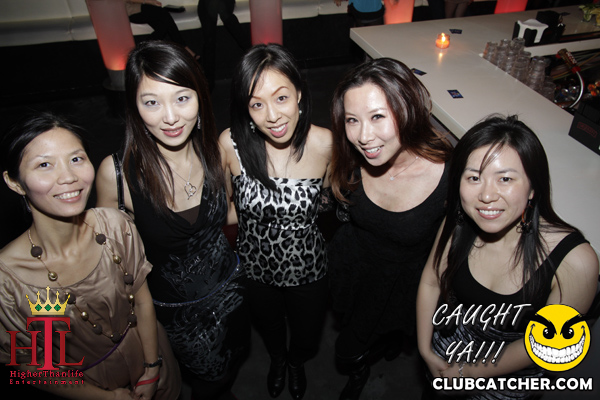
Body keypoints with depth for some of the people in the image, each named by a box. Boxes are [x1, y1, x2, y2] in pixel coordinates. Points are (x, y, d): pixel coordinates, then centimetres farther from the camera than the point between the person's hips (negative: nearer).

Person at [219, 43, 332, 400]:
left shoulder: (325, 144, -25)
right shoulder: (231, 144, -24)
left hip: (307, 266, 0)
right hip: (257, 265, 1)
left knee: (307, 338, 27)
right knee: (269, 326, 32)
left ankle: (297, 362, 67)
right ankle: (277, 360, 70)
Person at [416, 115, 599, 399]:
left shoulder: (575, 261, -33)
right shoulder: (458, 224, -24)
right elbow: (430, 283, -7)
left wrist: (466, 372, -15)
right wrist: (425, 350, -7)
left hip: (509, 375, -2)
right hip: (451, 338, 3)